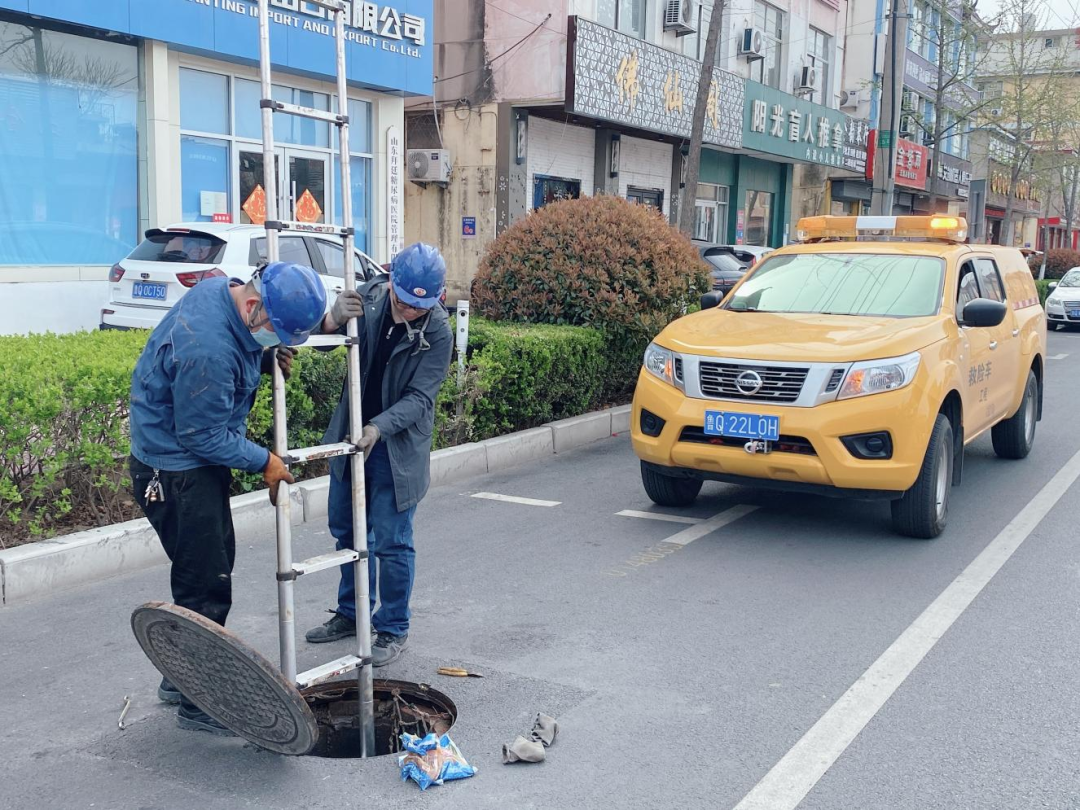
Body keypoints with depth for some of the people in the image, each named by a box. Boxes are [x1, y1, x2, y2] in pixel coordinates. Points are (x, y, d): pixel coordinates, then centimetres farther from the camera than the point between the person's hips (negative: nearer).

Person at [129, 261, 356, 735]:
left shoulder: (222, 289, -5)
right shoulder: (208, 350, -33)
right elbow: (202, 436, -24)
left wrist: (267, 356, -5)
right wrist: (263, 461, -12)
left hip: (199, 462, 10)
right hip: (177, 470, -10)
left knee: (214, 568, 20)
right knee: (205, 585, -2)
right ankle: (199, 705, 11)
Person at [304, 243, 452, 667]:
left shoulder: (437, 331, -18)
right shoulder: (369, 295, -9)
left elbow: (419, 397, -18)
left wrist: (380, 426, -33)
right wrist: (334, 318, -23)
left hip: (398, 446, -5)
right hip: (351, 435, 5)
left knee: (391, 542, -1)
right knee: (346, 529, 17)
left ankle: (393, 630, 17)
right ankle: (352, 613, 36)